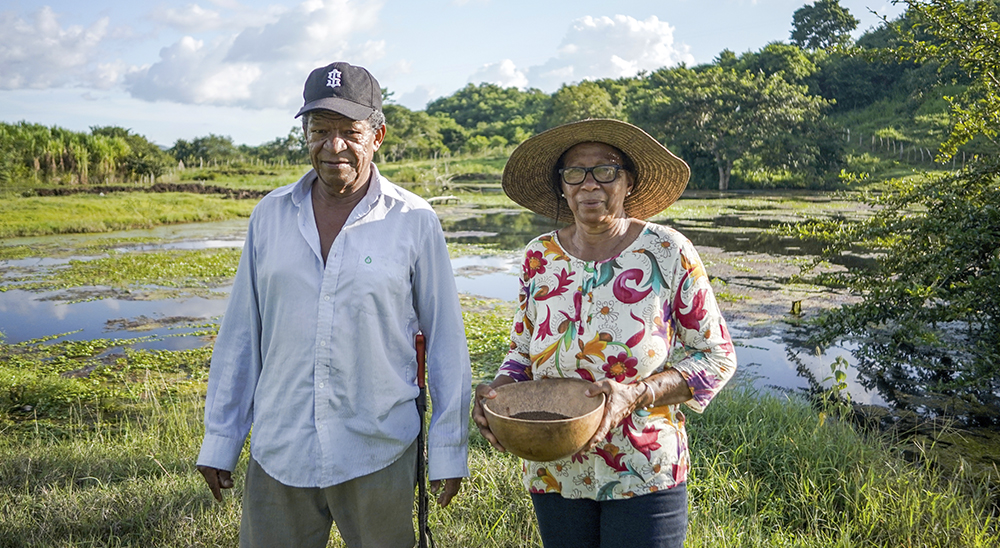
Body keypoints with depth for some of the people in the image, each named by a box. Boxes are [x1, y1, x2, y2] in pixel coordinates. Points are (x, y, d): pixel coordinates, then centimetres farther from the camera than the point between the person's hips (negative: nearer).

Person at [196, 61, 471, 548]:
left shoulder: (415, 222, -4)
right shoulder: (269, 215, 4)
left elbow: (446, 342, -1)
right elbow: (241, 335, 9)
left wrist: (448, 450, 0)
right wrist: (219, 441, 10)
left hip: (378, 455, -2)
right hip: (278, 454, 3)